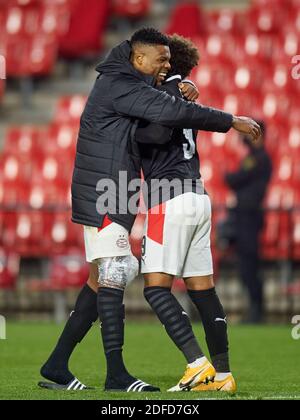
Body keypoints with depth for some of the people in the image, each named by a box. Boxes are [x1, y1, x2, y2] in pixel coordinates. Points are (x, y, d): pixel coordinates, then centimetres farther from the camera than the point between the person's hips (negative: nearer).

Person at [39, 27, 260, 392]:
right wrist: (232, 122, -18)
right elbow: (171, 112, -24)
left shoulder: (122, 84, 18)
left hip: (113, 196, 10)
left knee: (104, 279, 9)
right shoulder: (120, 86, -15)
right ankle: (116, 375, -12)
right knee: (113, 275, -11)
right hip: (104, 197, -10)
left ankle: (55, 367, 10)